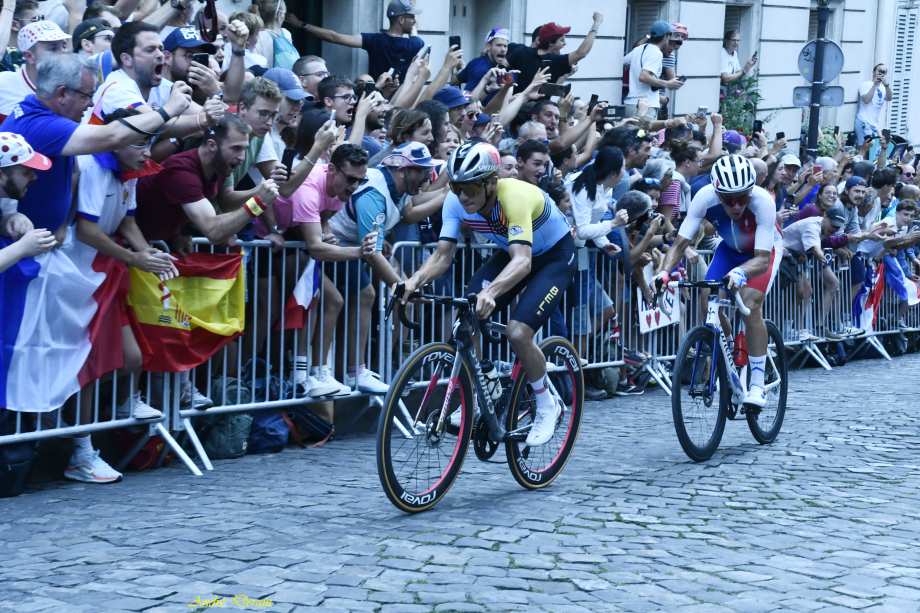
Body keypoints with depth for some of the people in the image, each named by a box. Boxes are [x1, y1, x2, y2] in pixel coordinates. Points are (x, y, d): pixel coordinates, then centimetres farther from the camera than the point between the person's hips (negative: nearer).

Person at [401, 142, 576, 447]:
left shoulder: (515, 197, -37)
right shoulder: (456, 201, -19)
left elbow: (522, 261, -48)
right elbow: (442, 255, -19)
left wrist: (490, 292, -65)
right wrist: (414, 281, -39)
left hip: (555, 256, -6)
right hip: (512, 252, 6)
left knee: (518, 333, -23)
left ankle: (547, 404, 3)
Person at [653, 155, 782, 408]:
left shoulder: (762, 201, -39)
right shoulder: (705, 197, -31)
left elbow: (762, 258, -42)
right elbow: (680, 243, -29)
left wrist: (741, 272, -63)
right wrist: (665, 271, -48)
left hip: (764, 249, -3)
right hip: (730, 249, 4)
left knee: (750, 305, -26)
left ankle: (758, 385, -17)